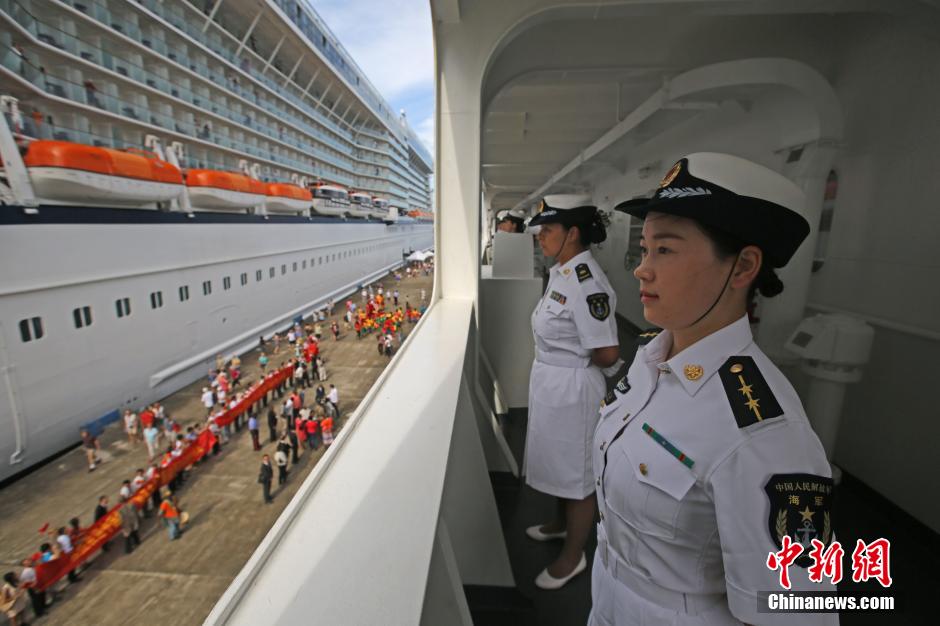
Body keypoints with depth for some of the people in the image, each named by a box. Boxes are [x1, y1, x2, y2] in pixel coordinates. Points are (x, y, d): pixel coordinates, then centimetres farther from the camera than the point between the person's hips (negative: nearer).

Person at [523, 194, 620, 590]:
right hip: (549, 381, 9)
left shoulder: (587, 283, -25)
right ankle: (561, 524, 52)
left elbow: (607, 354, -25)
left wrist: (574, 365, -8)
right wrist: (562, 362, 4)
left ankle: (573, 556, 34)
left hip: (573, 387, -9)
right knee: (559, 461, 27)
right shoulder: (560, 272, 4)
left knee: (577, 471, 11)